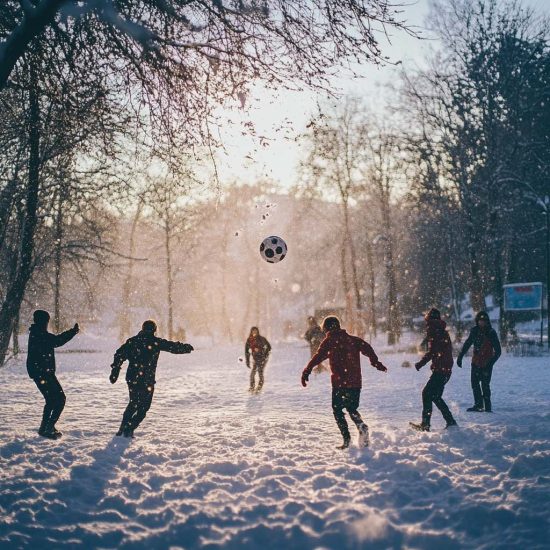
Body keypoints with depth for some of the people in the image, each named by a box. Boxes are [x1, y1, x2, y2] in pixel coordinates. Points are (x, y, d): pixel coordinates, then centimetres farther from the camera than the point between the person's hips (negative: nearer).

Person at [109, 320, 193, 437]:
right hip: (147, 380, -4)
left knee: (133, 404, 23)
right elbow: (173, 347, 0)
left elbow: (120, 354, 2)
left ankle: (123, 428, 23)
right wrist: (187, 348, 18)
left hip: (132, 378, 4)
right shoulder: (156, 342, -4)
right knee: (144, 407, 7)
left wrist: (115, 372, 5)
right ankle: (129, 429, -5)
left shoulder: (132, 341, 6)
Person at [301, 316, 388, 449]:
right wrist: (376, 363, 12)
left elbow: (318, 356, -13)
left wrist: (306, 371, -14)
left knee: (337, 410, 8)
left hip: (339, 382, -5)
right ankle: (362, 427, -6)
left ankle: (347, 439, -3)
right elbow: (367, 348, 4)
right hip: (356, 382, 5)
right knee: (351, 408, 21)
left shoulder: (329, 341, -2)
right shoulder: (352, 339, 11)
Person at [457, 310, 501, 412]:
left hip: (486, 364, -5)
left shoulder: (491, 332, -9)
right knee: (475, 383, 6)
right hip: (476, 362, 5)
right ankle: (478, 405, 15)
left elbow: (498, 351, -9)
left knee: (485, 385, -7)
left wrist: (491, 362, -20)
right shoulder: (474, 331, 4)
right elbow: (467, 344, 13)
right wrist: (460, 357, 9)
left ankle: (487, 406, 0)